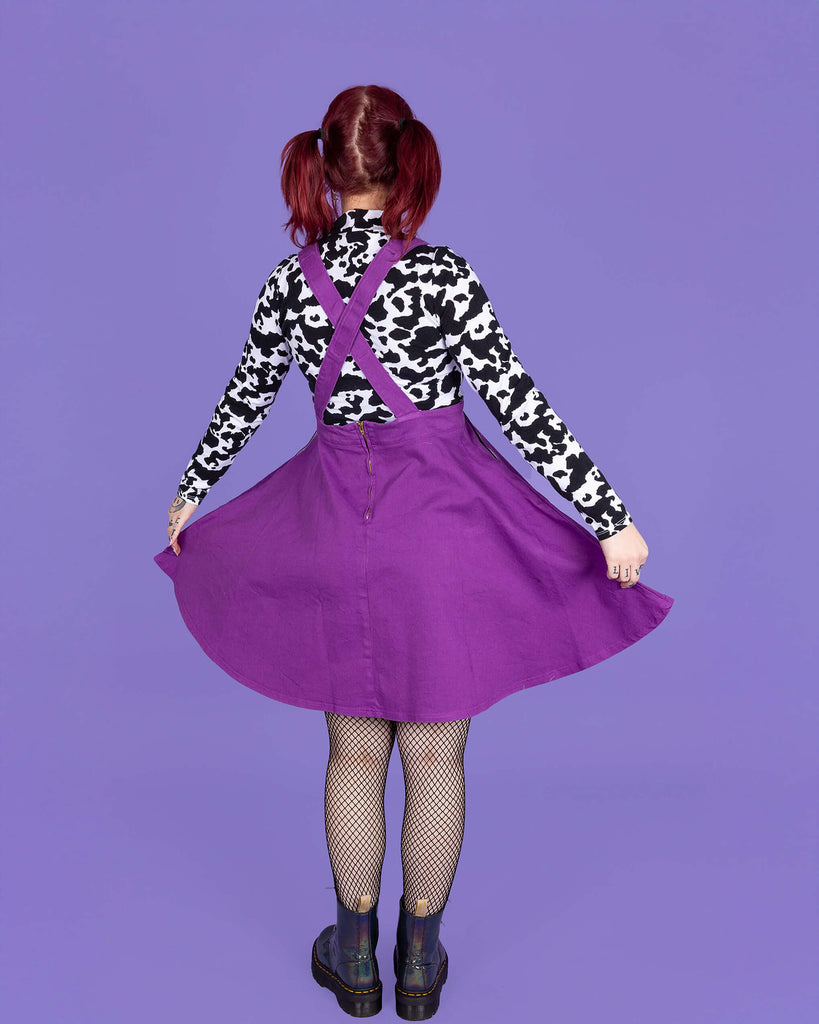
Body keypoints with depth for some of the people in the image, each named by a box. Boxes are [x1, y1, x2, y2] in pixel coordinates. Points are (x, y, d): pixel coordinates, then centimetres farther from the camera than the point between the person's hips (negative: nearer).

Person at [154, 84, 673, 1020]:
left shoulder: (291, 280, -1)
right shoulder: (443, 274, -12)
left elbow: (245, 398, 10)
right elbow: (516, 405, -14)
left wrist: (191, 490, 26)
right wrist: (610, 517, -8)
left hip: (335, 522, 3)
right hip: (442, 522, -3)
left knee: (355, 750, 17)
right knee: (434, 755, 12)